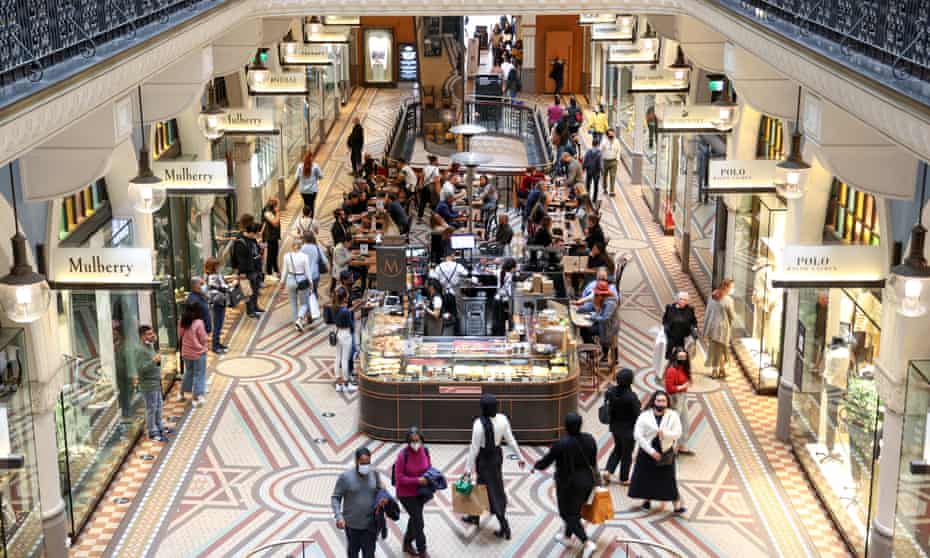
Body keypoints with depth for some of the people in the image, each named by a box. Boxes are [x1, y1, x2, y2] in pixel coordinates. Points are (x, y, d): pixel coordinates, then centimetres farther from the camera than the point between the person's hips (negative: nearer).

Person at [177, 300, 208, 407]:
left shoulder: (182, 322, -7)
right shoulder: (198, 323, -23)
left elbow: (180, 336, 4)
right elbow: (203, 339, -16)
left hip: (186, 352, 6)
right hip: (198, 353, -5)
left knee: (188, 372, 24)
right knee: (199, 375, 8)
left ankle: (181, 393, 32)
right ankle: (196, 398, 13)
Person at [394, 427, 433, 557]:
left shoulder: (425, 450, -10)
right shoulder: (403, 455, -25)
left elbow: (429, 467, 6)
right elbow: (399, 478, -22)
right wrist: (417, 480, -28)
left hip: (420, 492, 6)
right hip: (407, 494, -6)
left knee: (415, 518, 22)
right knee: (418, 521, -3)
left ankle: (407, 544, 45)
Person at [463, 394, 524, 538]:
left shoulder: (479, 424, -27)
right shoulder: (502, 419, -11)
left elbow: (474, 448, -21)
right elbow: (511, 440, -2)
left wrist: (468, 468, -12)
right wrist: (520, 457, 9)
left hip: (485, 459, -7)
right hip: (497, 455, 7)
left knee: (494, 491, 5)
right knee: (481, 486, 25)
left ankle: (505, 528, 9)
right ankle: (475, 516, 42)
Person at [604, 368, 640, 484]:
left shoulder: (612, 391, -10)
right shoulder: (631, 396, -28)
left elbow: (609, 408, 1)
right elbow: (636, 414, -21)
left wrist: (612, 424, 14)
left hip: (615, 426, 5)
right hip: (628, 428, -5)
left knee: (617, 449, 27)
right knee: (627, 453, 13)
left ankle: (608, 470, 15)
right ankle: (624, 479, 26)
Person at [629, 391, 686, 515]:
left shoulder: (673, 416, -6)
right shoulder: (645, 416, -11)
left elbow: (677, 433, -11)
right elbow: (638, 435, -13)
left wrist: (664, 433, -30)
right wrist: (651, 451, -16)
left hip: (666, 453, 0)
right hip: (647, 452, 0)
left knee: (669, 479, -3)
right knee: (646, 477, 10)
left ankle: (677, 505, 1)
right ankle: (647, 500, 31)